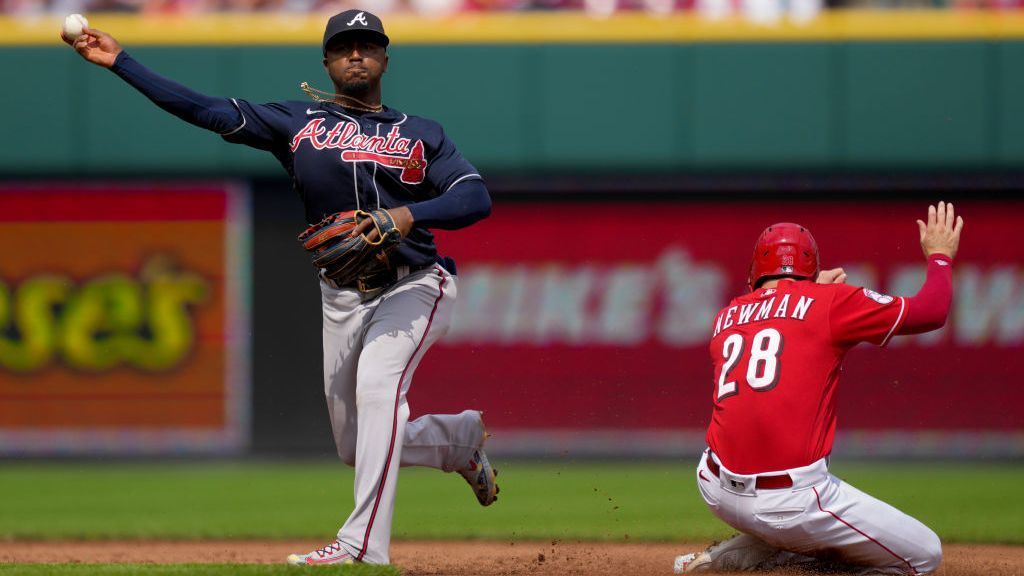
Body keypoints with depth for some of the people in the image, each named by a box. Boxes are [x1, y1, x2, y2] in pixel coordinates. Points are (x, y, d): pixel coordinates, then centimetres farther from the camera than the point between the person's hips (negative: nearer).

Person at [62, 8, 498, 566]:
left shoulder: (421, 134, 4)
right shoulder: (296, 122, 7)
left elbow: (477, 199, -9)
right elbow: (205, 109, 1)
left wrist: (407, 215, -27)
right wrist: (118, 60, -6)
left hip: (414, 286, -4)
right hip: (343, 297, 4)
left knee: (377, 384, -31)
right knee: (356, 448, 6)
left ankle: (363, 543, -35)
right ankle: (462, 437, 36)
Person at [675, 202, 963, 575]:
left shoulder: (726, 318, 16)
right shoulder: (830, 301, 1)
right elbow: (930, 311, 6)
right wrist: (940, 255, 25)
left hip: (718, 493, 6)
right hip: (790, 501, -6)